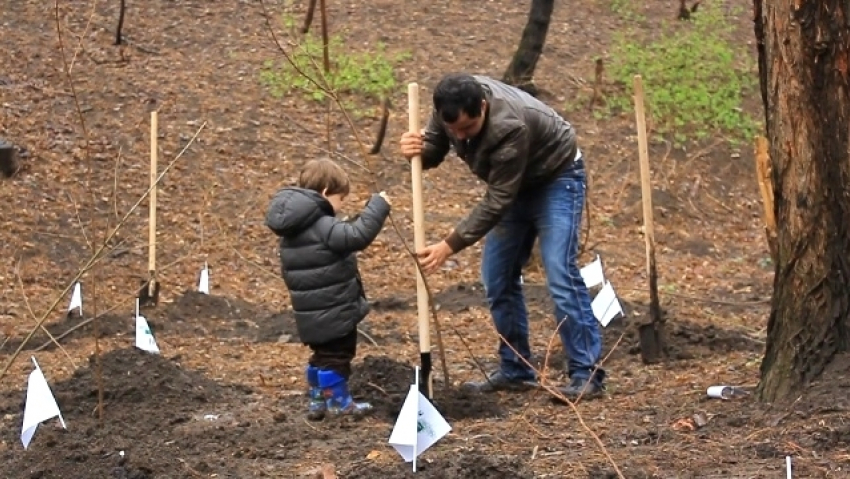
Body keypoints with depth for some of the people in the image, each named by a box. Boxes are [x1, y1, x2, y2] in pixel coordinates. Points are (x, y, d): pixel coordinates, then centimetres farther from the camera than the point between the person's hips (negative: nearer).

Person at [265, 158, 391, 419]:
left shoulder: (292, 229, 10)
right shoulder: (324, 228, -21)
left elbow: (289, 270, 19)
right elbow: (358, 235, -33)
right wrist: (378, 206, -25)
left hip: (312, 313, 9)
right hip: (335, 312, -9)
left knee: (322, 356, 20)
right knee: (336, 357, 2)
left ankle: (318, 401, 26)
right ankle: (338, 402, 10)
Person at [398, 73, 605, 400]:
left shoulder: (510, 127, -39)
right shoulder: (452, 106, -20)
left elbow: (497, 201, -33)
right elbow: (432, 153, -5)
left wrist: (450, 246, -33)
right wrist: (416, 150, -30)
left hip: (557, 178, -7)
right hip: (515, 184, 8)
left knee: (560, 275, -18)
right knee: (497, 279, 4)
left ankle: (587, 375, -14)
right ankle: (515, 371, 14)